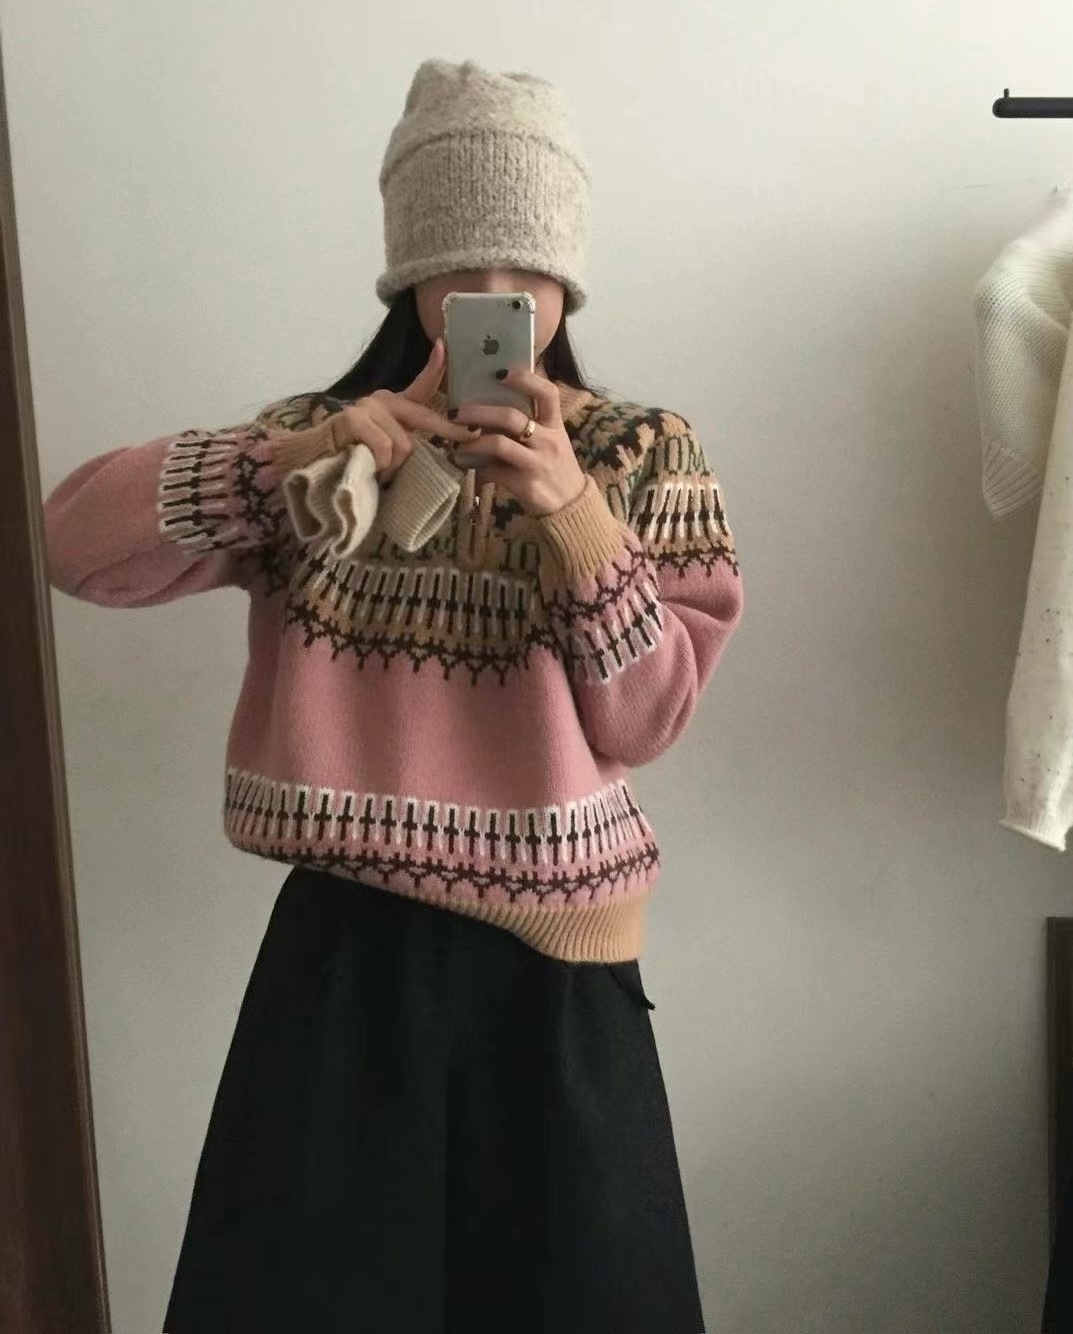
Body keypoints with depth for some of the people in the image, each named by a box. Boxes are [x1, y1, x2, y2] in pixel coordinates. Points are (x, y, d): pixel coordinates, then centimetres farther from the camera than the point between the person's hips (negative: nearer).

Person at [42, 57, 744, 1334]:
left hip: (551, 953, 0)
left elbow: (648, 719, -9)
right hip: (348, 938, 1)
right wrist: (288, 459, -22)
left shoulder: (641, 454, -1)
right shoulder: (322, 435, 1)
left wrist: (570, 508, -22)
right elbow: (79, 542, -9)